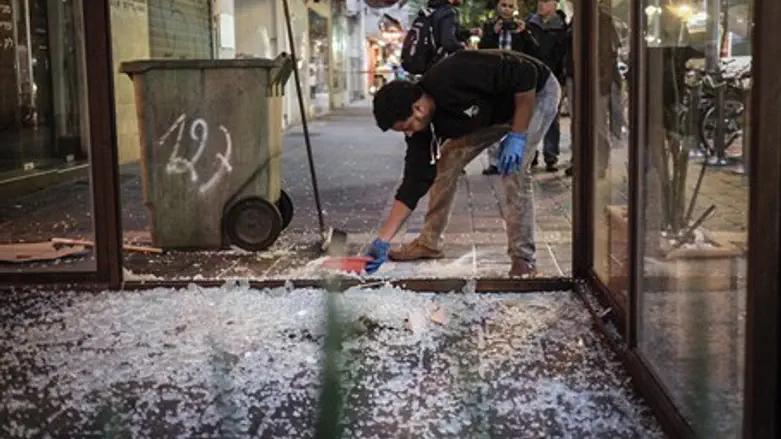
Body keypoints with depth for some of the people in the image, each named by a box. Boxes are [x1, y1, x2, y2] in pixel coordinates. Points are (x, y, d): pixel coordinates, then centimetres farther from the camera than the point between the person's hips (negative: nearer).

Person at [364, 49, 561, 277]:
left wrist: (517, 135, -31)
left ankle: (523, 259, -11)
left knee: (513, 170, -22)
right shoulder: (422, 128, -15)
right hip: (492, 112, 7)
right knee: (447, 162, 0)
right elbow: (414, 182, -14)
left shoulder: (454, 76, -38)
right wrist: (383, 240, -18)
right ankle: (429, 242, 14)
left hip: (535, 91, -7)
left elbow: (526, 74, -33)